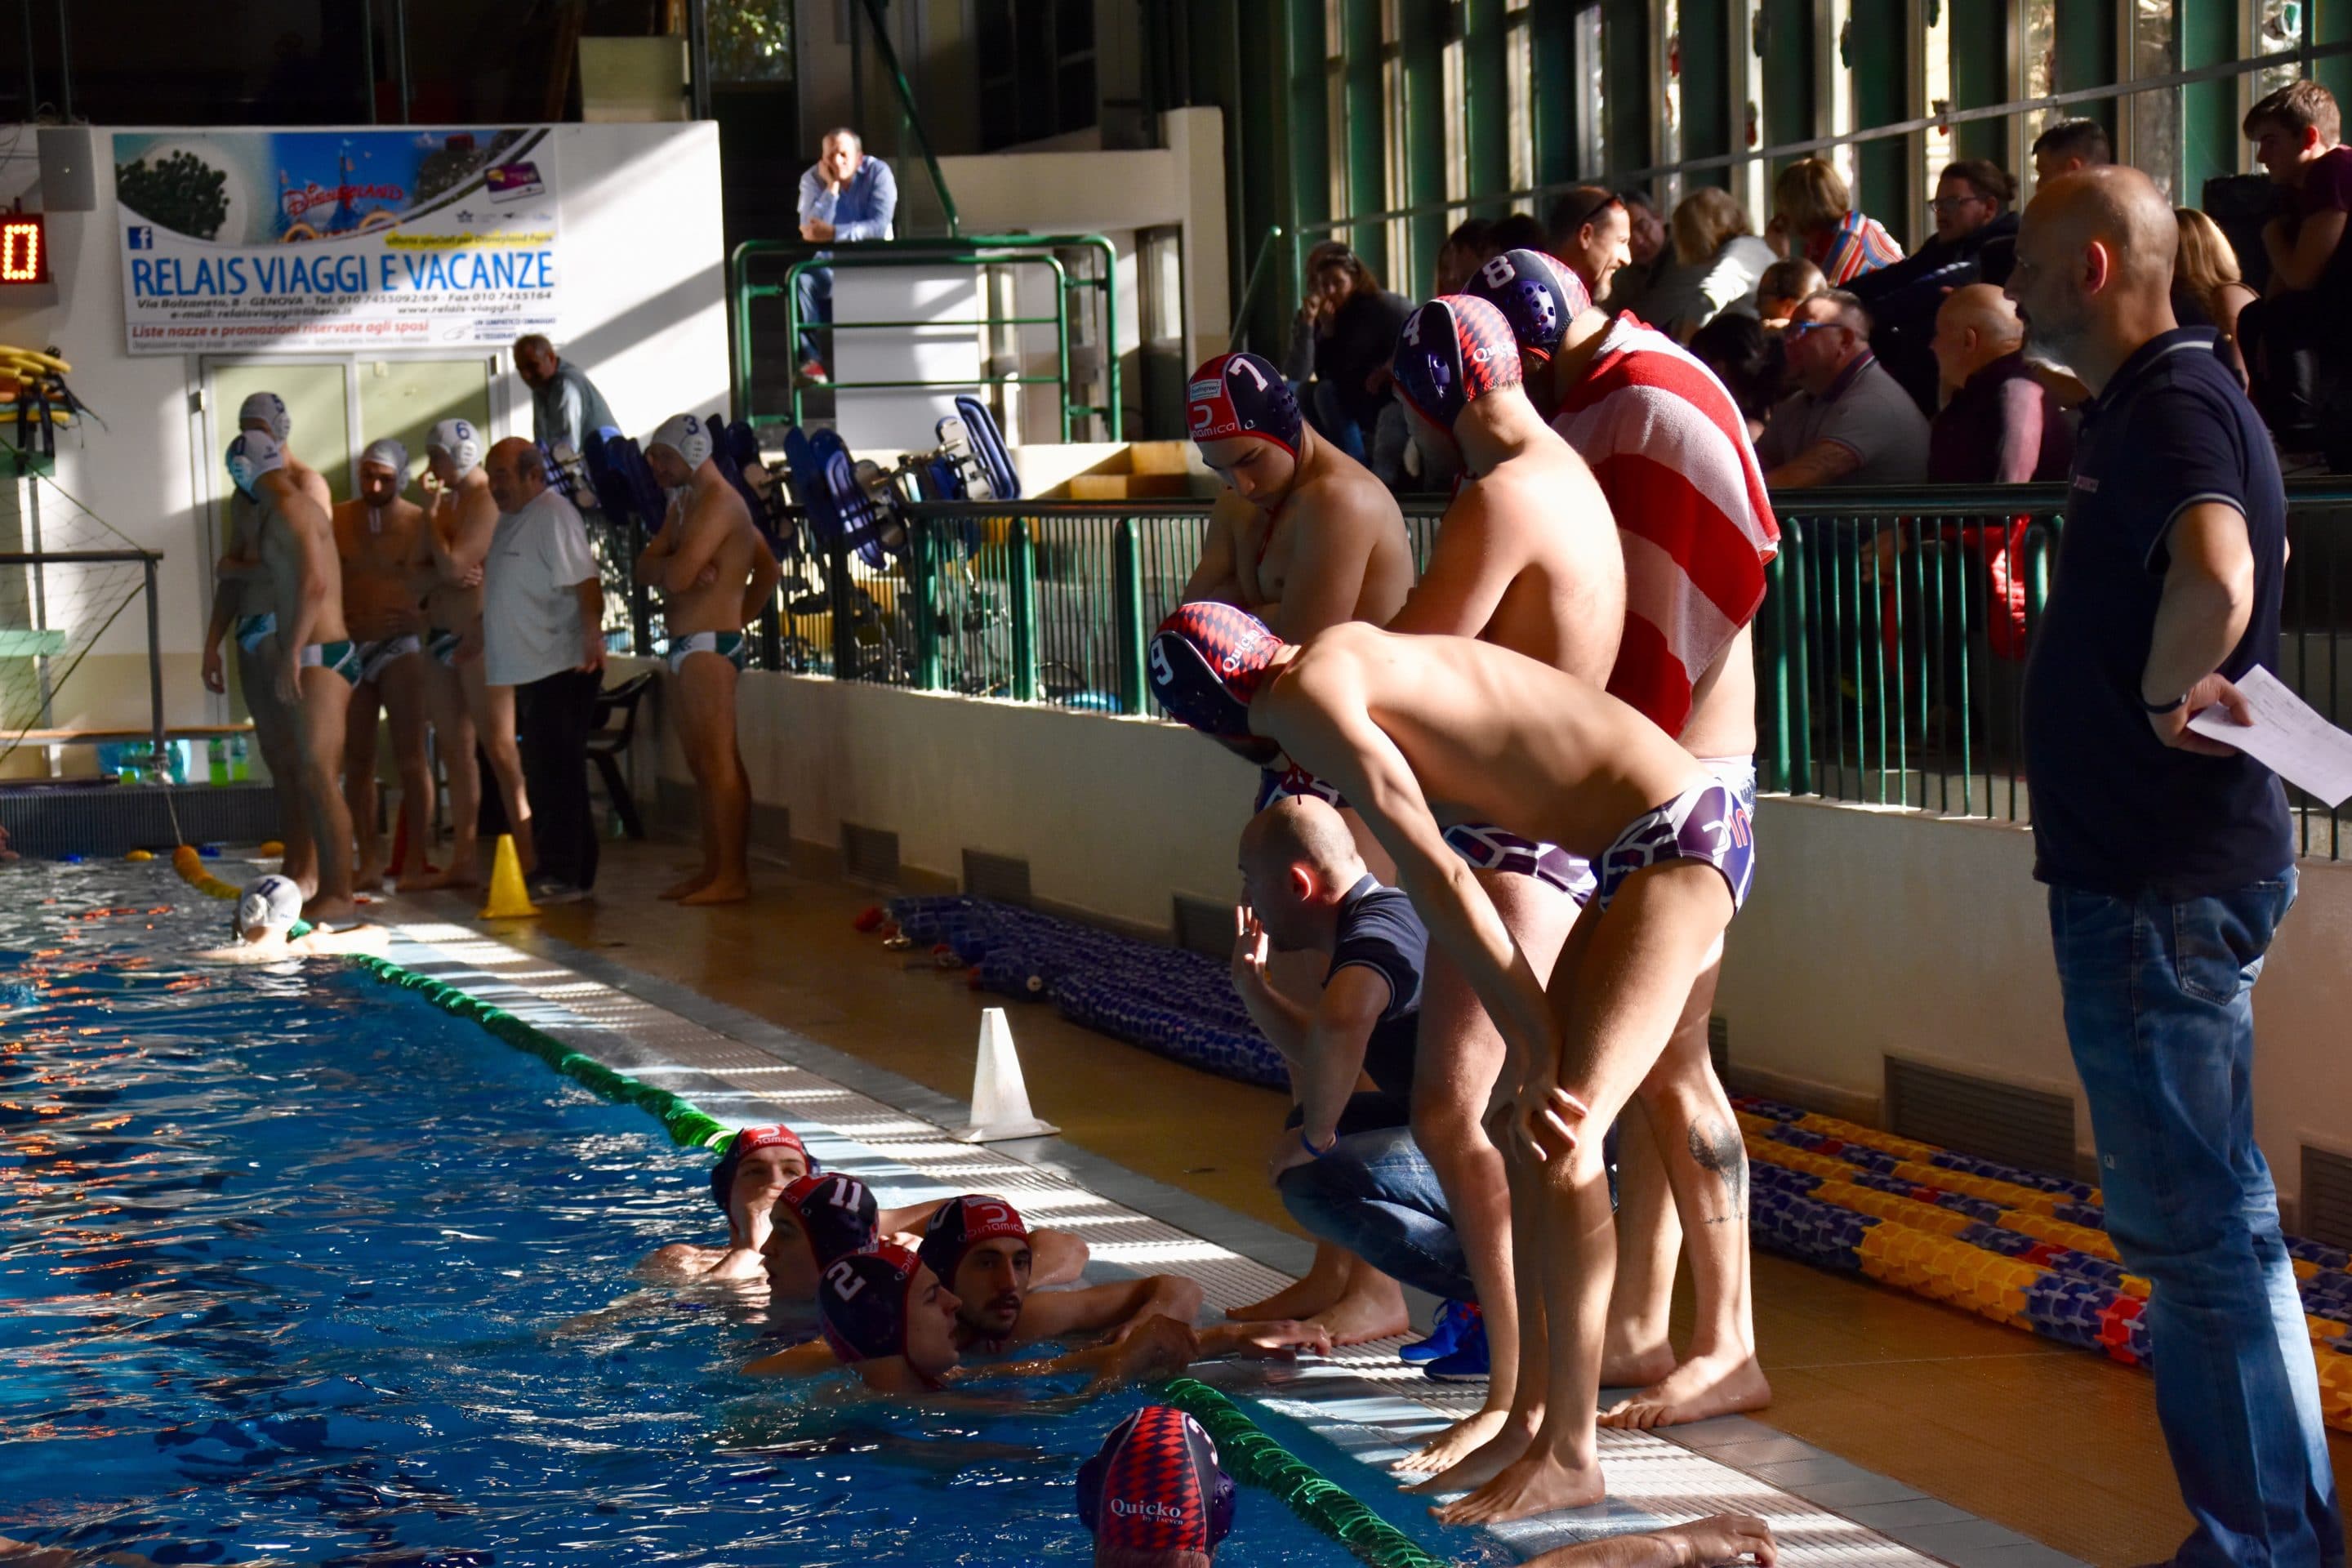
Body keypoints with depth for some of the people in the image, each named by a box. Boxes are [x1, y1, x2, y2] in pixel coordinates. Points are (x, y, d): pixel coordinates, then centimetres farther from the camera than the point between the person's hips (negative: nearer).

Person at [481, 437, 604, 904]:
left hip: (561, 668, -10)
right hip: (528, 669, 10)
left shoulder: (553, 515, -13)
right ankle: (555, 872, 19)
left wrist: (592, 638, -30)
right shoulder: (510, 520, 16)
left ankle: (564, 875, -6)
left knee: (557, 776, -8)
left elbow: (584, 581, -21)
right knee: (541, 776, 13)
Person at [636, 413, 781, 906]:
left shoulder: (717, 502, -13)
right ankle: (713, 869, 18)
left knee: (720, 761, -10)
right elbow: (646, 566, 12)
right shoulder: (685, 503, 19)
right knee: (701, 762, 12)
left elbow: (676, 576, -22)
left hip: (709, 645, -10)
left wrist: (668, 566, 0)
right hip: (687, 646, 10)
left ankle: (733, 877, -10)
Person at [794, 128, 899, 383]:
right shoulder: (812, 178, -5)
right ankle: (811, 360, -27)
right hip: (831, 265, 1)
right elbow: (811, 231, -18)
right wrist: (831, 186, -21)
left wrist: (832, 234, -29)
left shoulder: (878, 173, -10)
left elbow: (879, 226, -22)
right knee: (800, 279, -30)